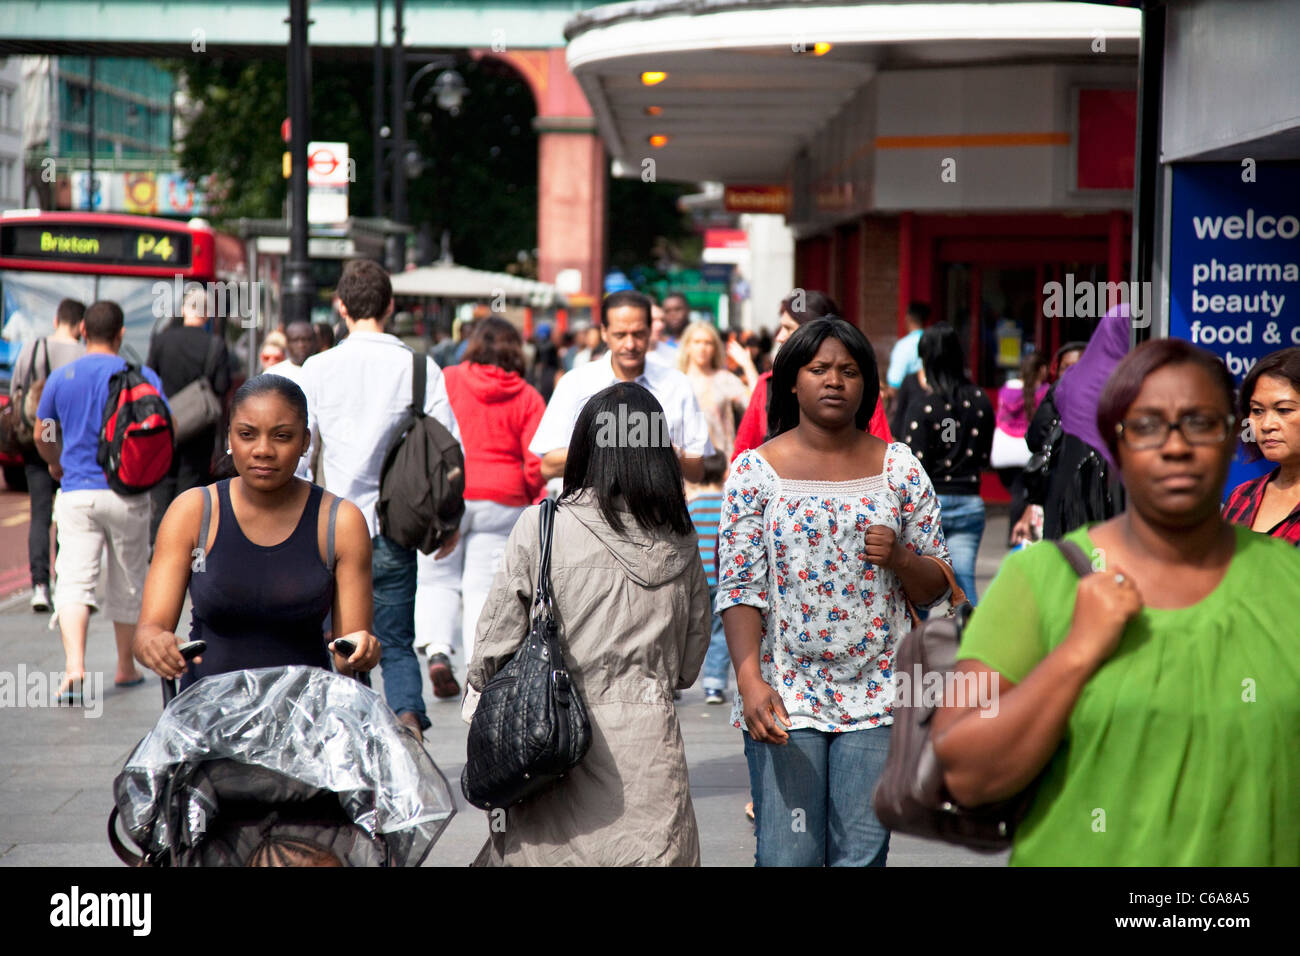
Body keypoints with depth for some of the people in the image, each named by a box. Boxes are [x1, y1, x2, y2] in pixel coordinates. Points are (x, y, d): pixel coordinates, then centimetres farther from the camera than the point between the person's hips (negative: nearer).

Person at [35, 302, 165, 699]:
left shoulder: (61, 378, 2)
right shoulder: (143, 377, -3)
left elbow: (43, 438, 14)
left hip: (77, 493, 0)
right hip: (128, 495, 0)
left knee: (74, 581, -5)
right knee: (127, 582, 14)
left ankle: (74, 666, -24)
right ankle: (126, 667, 26)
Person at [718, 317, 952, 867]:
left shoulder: (899, 469, 6)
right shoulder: (755, 470, 1)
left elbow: (936, 587, 10)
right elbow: (739, 588, -4)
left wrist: (899, 558, -12)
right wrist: (749, 679, -16)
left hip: (876, 697, 2)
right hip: (784, 698, -1)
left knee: (863, 856, 2)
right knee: (787, 857, -3)